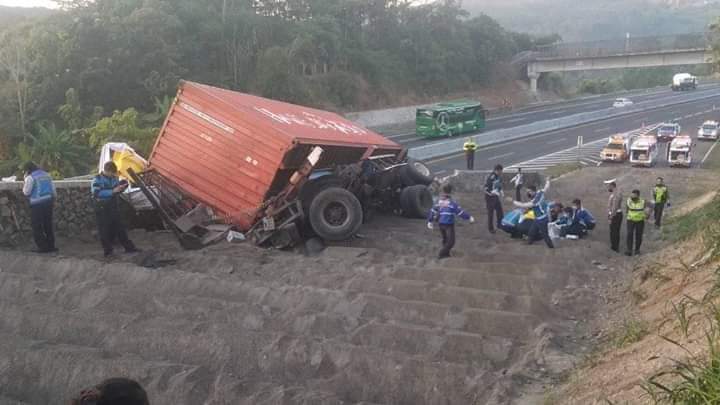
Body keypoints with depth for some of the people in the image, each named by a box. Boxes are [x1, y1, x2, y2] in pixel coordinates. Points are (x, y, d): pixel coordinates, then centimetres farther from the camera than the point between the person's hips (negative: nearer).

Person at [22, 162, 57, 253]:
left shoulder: (30, 177, -8)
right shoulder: (46, 174, 12)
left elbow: (26, 192, -8)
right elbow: (53, 189, 13)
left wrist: (25, 179, 1)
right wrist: (53, 200, 22)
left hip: (37, 204, -6)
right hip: (48, 201, 6)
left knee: (37, 227, 2)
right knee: (48, 225, 14)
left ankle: (43, 247, 0)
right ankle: (51, 245, 16)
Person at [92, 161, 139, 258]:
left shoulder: (114, 178, 4)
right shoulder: (98, 179, -12)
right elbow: (96, 193, -25)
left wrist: (121, 188, -6)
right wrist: (112, 191, -29)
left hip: (114, 207, 5)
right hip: (102, 209, -5)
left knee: (120, 228, 10)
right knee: (105, 231, 2)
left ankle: (129, 247, 16)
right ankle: (107, 251, 12)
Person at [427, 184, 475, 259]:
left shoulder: (439, 201, 7)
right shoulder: (451, 202, -13)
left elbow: (433, 211, 8)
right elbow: (460, 211, -19)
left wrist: (430, 221, 15)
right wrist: (469, 217, -17)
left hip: (441, 224, 7)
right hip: (449, 225, -7)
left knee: (446, 240, 22)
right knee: (451, 241, -2)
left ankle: (446, 254, 29)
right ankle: (441, 254, -9)